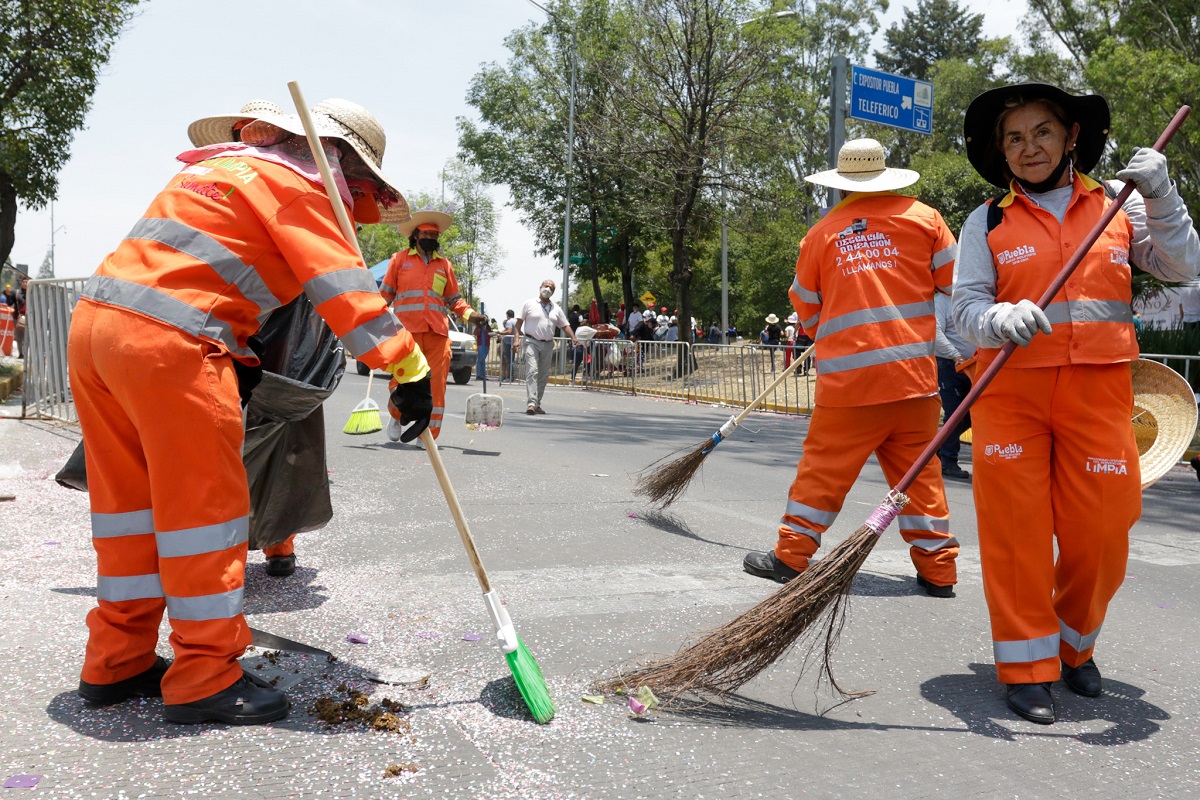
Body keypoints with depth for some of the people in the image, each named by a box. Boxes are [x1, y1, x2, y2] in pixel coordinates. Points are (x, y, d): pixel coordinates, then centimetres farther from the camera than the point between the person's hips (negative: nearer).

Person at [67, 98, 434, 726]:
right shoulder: (292, 183, 0)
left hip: (94, 321, 9)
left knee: (131, 500, 15)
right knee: (204, 504, -2)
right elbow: (341, 285, -11)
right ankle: (203, 679, 5)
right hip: (166, 344, -9)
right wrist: (408, 370, -14)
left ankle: (116, 662, 24)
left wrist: (238, 358, 24)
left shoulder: (219, 167, 27)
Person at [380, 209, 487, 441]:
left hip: (437, 332, 3)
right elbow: (385, 294, 11)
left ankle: (428, 434, 5)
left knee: (436, 384, -2)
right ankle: (395, 418, 26)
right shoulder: (399, 259, 11)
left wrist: (470, 314, 4)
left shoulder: (444, 264, 18)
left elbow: (454, 298, 20)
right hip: (406, 330, -2)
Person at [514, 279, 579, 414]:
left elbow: (565, 325, 14)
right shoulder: (529, 304, 3)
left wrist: (573, 338, -3)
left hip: (548, 345, 5)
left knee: (544, 375, 6)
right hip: (532, 342, -5)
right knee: (532, 372, -16)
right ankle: (531, 403, -23)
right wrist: (517, 339, -9)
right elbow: (519, 322, 2)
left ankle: (537, 404, 15)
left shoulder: (556, 309, 15)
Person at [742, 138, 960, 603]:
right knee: (918, 469, 9)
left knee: (824, 465, 5)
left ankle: (791, 555, 12)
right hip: (914, 372, 1)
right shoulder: (922, 217, 5)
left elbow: (805, 308, 15)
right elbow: (956, 283, 7)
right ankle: (937, 570, 15)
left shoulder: (822, 233, 6)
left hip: (848, 376, -1)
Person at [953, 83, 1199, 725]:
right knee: (1015, 531, -2)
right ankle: (1027, 667, 12)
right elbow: (965, 308, -3)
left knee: (1102, 532, 3)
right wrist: (1003, 320, -24)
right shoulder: (987, 221, 6)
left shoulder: (1118, 205, 11)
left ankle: (1074, 646, 29)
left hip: (1098, 390, 2)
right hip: (1011, 389, -1)